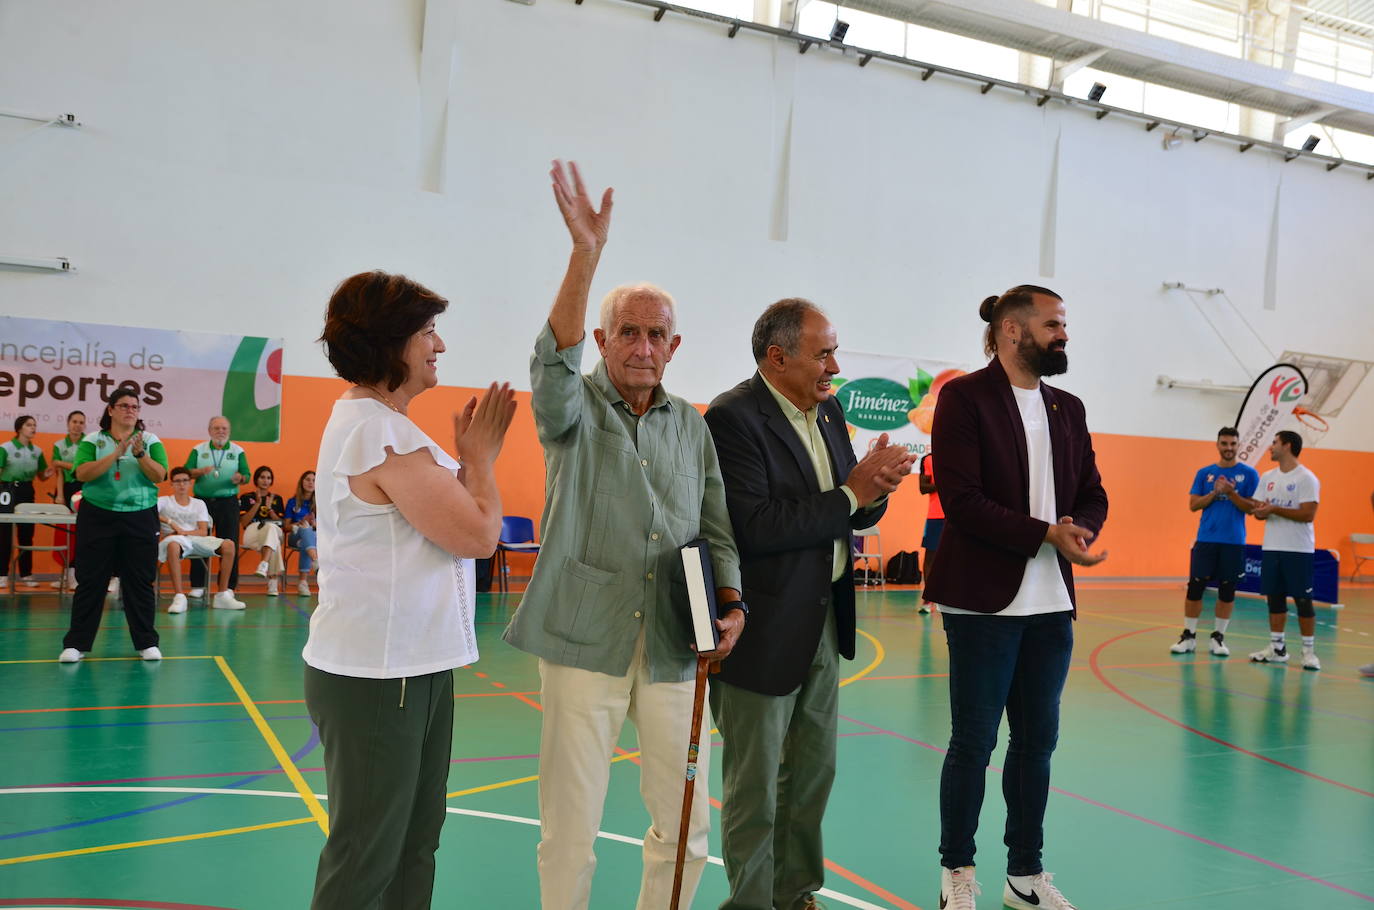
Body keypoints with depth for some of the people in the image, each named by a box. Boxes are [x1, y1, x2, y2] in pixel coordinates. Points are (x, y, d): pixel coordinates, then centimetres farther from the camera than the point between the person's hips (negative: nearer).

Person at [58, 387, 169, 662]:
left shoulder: (151, 440, 4)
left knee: (140, 581, 4)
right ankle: (77, 643, 12)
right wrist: (117, 453, -20)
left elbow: (159, 476, -7)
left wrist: (140, 454, -21)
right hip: (97, 517, 0)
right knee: (91, 580, 3)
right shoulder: (93, 440, 2)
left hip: (140, 518, 1)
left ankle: (146, 642, 12)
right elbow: (82, 474, -12)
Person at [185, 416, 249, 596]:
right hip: (202, 500, 0)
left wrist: (240, 478, -20)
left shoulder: (238, 451, 8)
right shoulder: (198, 450, 9)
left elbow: (246, 476, 3)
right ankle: (197, 585, 9)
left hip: (228, 502, 0)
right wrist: (201, 471, -18)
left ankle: (228, 586, 6)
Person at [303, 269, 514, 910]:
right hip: (375, 679, -10)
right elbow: (478, 533, -19)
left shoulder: (370, 423, 14)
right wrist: (480, 456, -6)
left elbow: (450, 518, 17)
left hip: (414, 666, 10)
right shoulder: (382, 431, -19)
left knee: (415, 842, 17)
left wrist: (468, 457, 6)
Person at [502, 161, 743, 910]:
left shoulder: (693, 427, 11)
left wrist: (730, 602, -4)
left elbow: (717, 529, 14)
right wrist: (586, 252, -33)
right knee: (569, 833, 4)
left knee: (685, 825, 11)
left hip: (675, 650, 4)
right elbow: (553, 361, -23)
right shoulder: (574, 410, 0)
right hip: (584, 644, -3)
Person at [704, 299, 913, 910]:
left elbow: (853, 515, 12)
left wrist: (874, 489, -11)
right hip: (764, 633, -8)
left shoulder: (828, 411, 8)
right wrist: (849, 493, -21)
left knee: (813, 773, 20)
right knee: (755, 788, 7)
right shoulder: (733, 417, -18)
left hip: (824, 624, 8)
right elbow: (753, 527, -28)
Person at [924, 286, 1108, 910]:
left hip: (1052, 603, 7)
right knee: (972, 742, 4)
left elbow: (1092, 496, 14)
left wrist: (1080, 529, -9)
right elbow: (963, 502, -15)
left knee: (1037, 741, 14)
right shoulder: (965, 397, -7)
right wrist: (1047, 535, -20)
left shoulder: (1068, 409, 14)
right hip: (985, 602, -6)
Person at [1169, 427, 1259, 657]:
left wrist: (1232, 493, -16)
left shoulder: (1248, 474, 3)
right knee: (1195, 586, 0)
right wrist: (1214, 493, -11)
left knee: (1227, 590, 4)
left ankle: (1218, 637, 14)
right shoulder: (1204, 473, 8)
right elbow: (1193, 505, 3)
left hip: (1233, 542, -1)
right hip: (1206, 539, 1)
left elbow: (1251, 508, -2)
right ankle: (1188, 635, 8)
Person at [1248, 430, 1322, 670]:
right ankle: (1277, 648, 16)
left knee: (1303, 600, -1)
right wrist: (1261, 511, -13)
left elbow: (1308, 514, -17)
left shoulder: (1307, 479, -9)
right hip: (1272, 547, 6)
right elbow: (1258, 512, 10)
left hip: (1299, 550, -6)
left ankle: (1309, 651, 8)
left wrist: (1274, 509, -20)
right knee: (1274, 597, 8)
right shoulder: (1267, 477, 11)